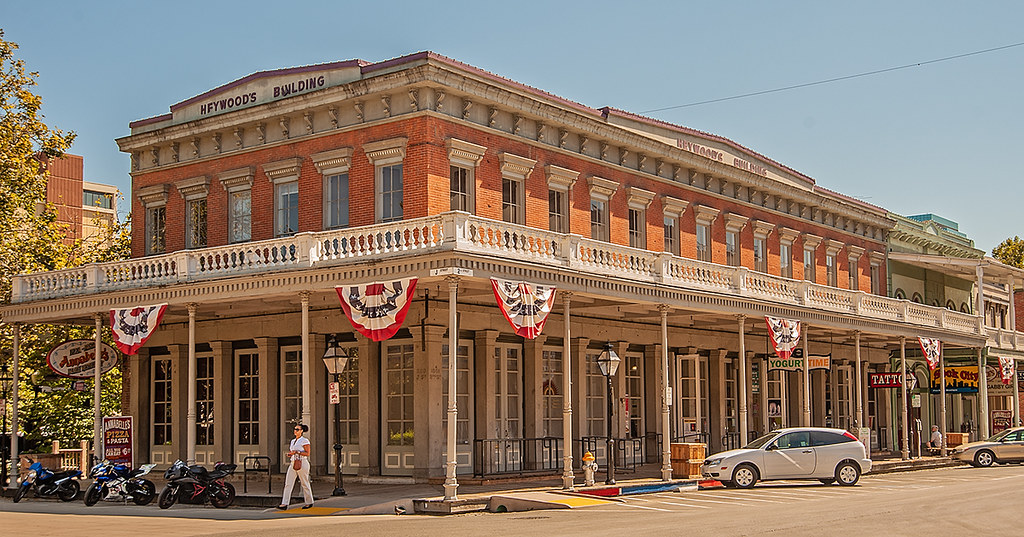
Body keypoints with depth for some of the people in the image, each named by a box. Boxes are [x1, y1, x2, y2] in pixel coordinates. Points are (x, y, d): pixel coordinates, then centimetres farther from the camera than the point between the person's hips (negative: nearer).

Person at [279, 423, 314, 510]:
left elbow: (307, 453, -11)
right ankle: (284, 504, -9)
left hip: (302, 463, -7)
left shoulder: (305, 441, -6)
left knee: (305, 484, 3)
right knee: (288, 484, -4)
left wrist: (296, 452, -20)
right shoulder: (293, 441, 16)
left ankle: (309, 502, 18)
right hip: (293, 463, 7)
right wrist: (289, 454, 1)